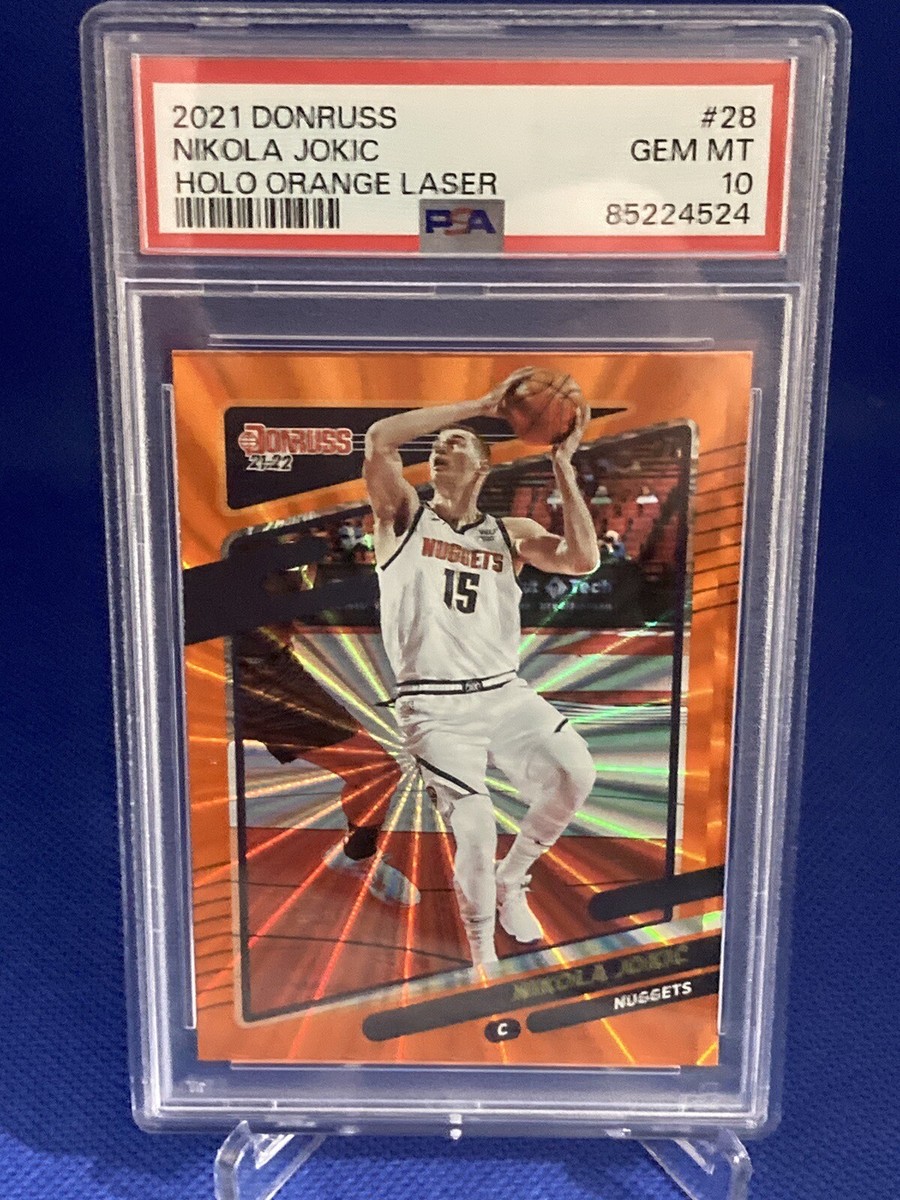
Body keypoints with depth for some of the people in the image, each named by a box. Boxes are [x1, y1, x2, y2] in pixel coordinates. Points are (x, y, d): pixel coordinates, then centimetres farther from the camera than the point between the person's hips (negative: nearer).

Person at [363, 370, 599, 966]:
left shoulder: (512, 533, 13)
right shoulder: (405, 516, 6)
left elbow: (583, 560, -5)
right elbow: (380, 438, -13)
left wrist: (563, 464, -7)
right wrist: (482, 404, -12)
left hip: (505, 692, 4)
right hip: (435, 705, -3)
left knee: (575, 775, -14)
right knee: (475, 826, -14)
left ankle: (510, 880, 16)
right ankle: (483, 953, 12)